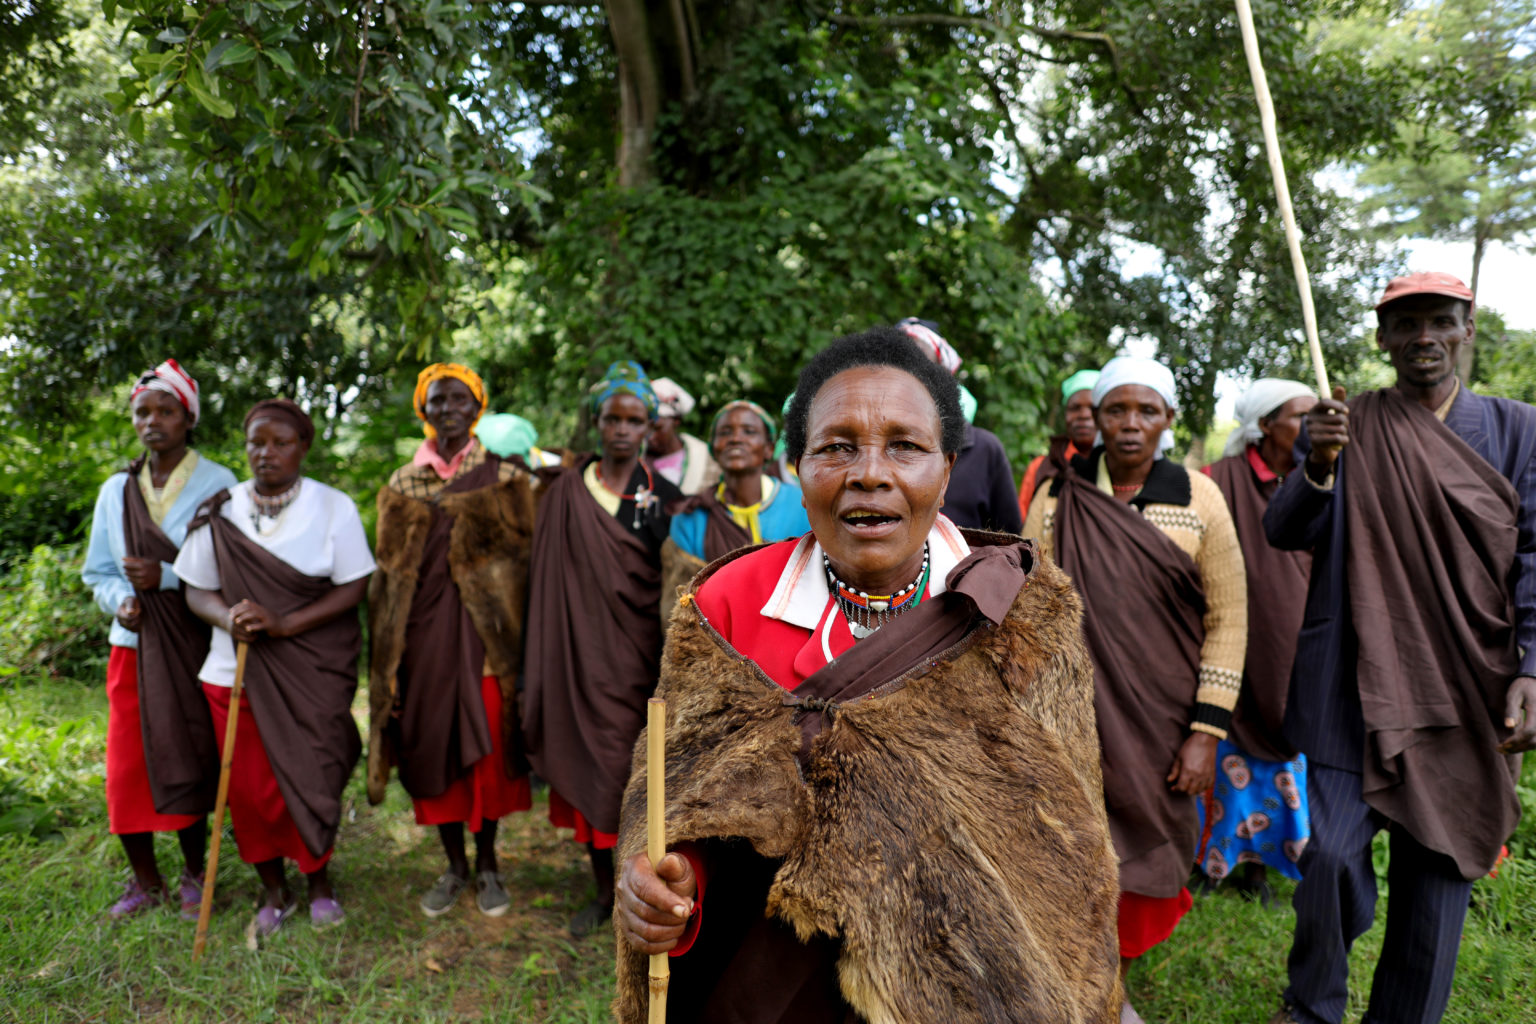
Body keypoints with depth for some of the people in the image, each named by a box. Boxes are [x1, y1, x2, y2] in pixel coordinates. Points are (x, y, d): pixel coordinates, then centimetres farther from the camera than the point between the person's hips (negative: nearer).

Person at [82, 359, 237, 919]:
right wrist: (121, 600, -5)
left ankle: (194, 873, 24)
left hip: (194, 646, -3)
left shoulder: (217, 484, -4)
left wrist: (167, 577, -18)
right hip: (134, 643, 4)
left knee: (189, 762, 5)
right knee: (126, 766, 3)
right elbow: (98, 571, 15)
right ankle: (145, 880, 23)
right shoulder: (115, 490, 10)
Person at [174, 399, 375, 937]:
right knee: (249, 789, 6)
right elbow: (197, 589, 6)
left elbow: (352, 588, -8)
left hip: (314, 672, -2)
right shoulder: (220, 511, 2)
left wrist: (282, 624, -19)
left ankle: (319, 883, 28)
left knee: (312, 780, 4)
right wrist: (228, 617, -16)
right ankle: (273, 891, 28)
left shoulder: (333, 507, -5)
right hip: (235, 669, 2)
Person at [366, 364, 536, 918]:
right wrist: (388, 663, 4)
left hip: (483, 630, -2)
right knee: (432, 746, 7)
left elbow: (523, 561, -1)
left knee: (487, 745, 1)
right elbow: (388, 574, 8)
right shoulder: (401, 485, 8)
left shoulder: (504, 478, 1)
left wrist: (514, 639, -8)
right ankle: (455, 865, 25)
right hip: (423, 630, 2)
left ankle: (487, 863, 21)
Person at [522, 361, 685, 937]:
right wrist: (544, 672, -1)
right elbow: (548, 579, 4)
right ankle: (605, 891, 24)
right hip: (581, 651, 2)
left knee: (634, 766, 1)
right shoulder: (566, 491, 4)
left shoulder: (663, 497, 1)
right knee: (589, 760, 8)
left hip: (635, 653, -1)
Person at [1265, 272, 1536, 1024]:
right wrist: (1317, 468, -22)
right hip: (1355, 684, -1)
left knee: (1440, 864, 9)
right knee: (1333, 855, -5)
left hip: (1468, 691, 2)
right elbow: (1284, 533, -3)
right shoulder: (1341, 426, 4)